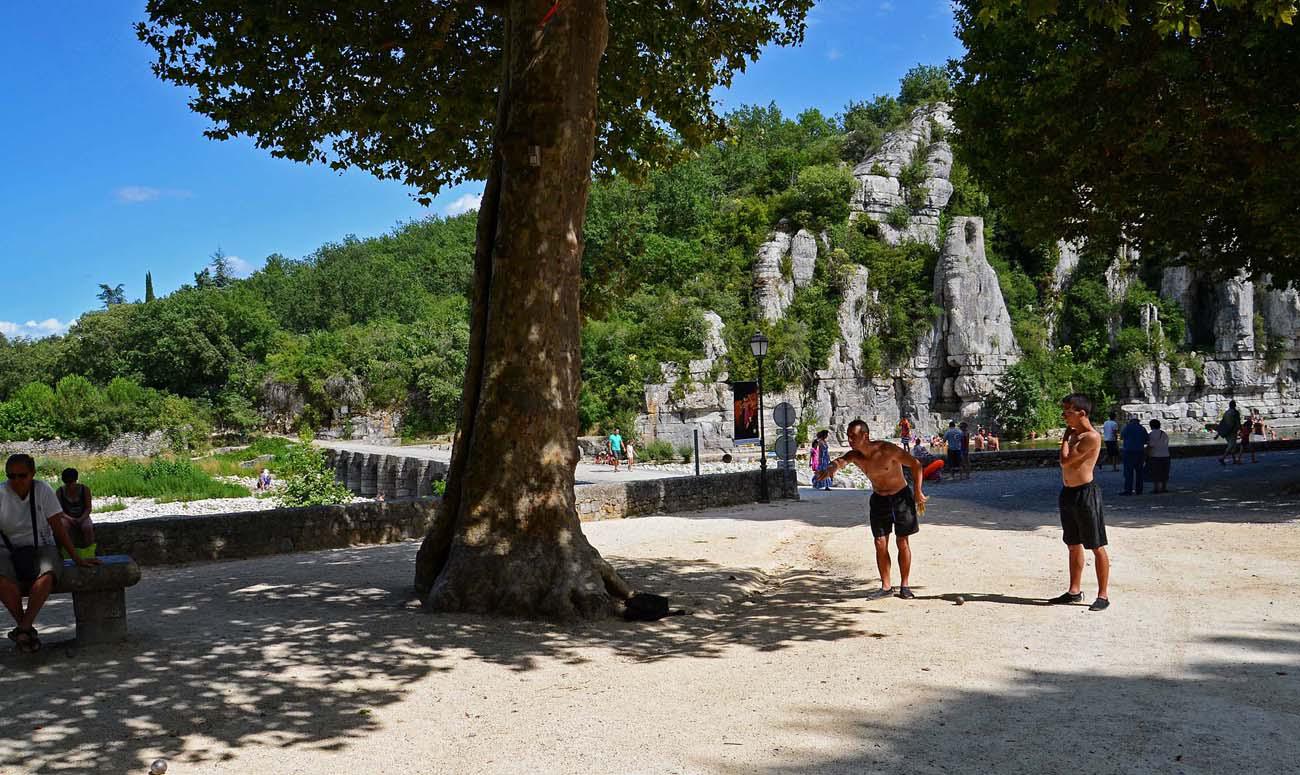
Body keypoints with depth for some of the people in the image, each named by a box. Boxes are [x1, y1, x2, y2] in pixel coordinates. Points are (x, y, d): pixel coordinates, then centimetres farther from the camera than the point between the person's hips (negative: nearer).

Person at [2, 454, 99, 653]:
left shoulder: (43, 490, -7)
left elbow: (58, 528, -5)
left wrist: (77, 559, -6)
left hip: (40, 547, 0)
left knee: (47, 575, -33)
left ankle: (22, 629, -21)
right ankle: (28, 629, -14)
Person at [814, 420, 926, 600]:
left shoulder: (887, 450, -24)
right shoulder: (854, 455, -11)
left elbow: (915, 464, -16)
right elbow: (841, 460, -32)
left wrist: (918, 493, -17)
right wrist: (831, 467, -57)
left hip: (901, 497, -4)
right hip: (878, 499, 4)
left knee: (903, 543, 0)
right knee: (880, 544, 1)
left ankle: (904, 586, 12)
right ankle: (886, 587, 11)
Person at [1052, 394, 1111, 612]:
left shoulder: (1091, 437, -16)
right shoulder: (1074, 434, 13)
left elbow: (1065, 461, -18)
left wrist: (1066, 437, -7)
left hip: (1086, 493, -9)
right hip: (1068, 493, 9)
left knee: (1097, 547, -1)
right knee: (1073, 545, 16)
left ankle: (1103, 595, 5)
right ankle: (1074, 591, 25)